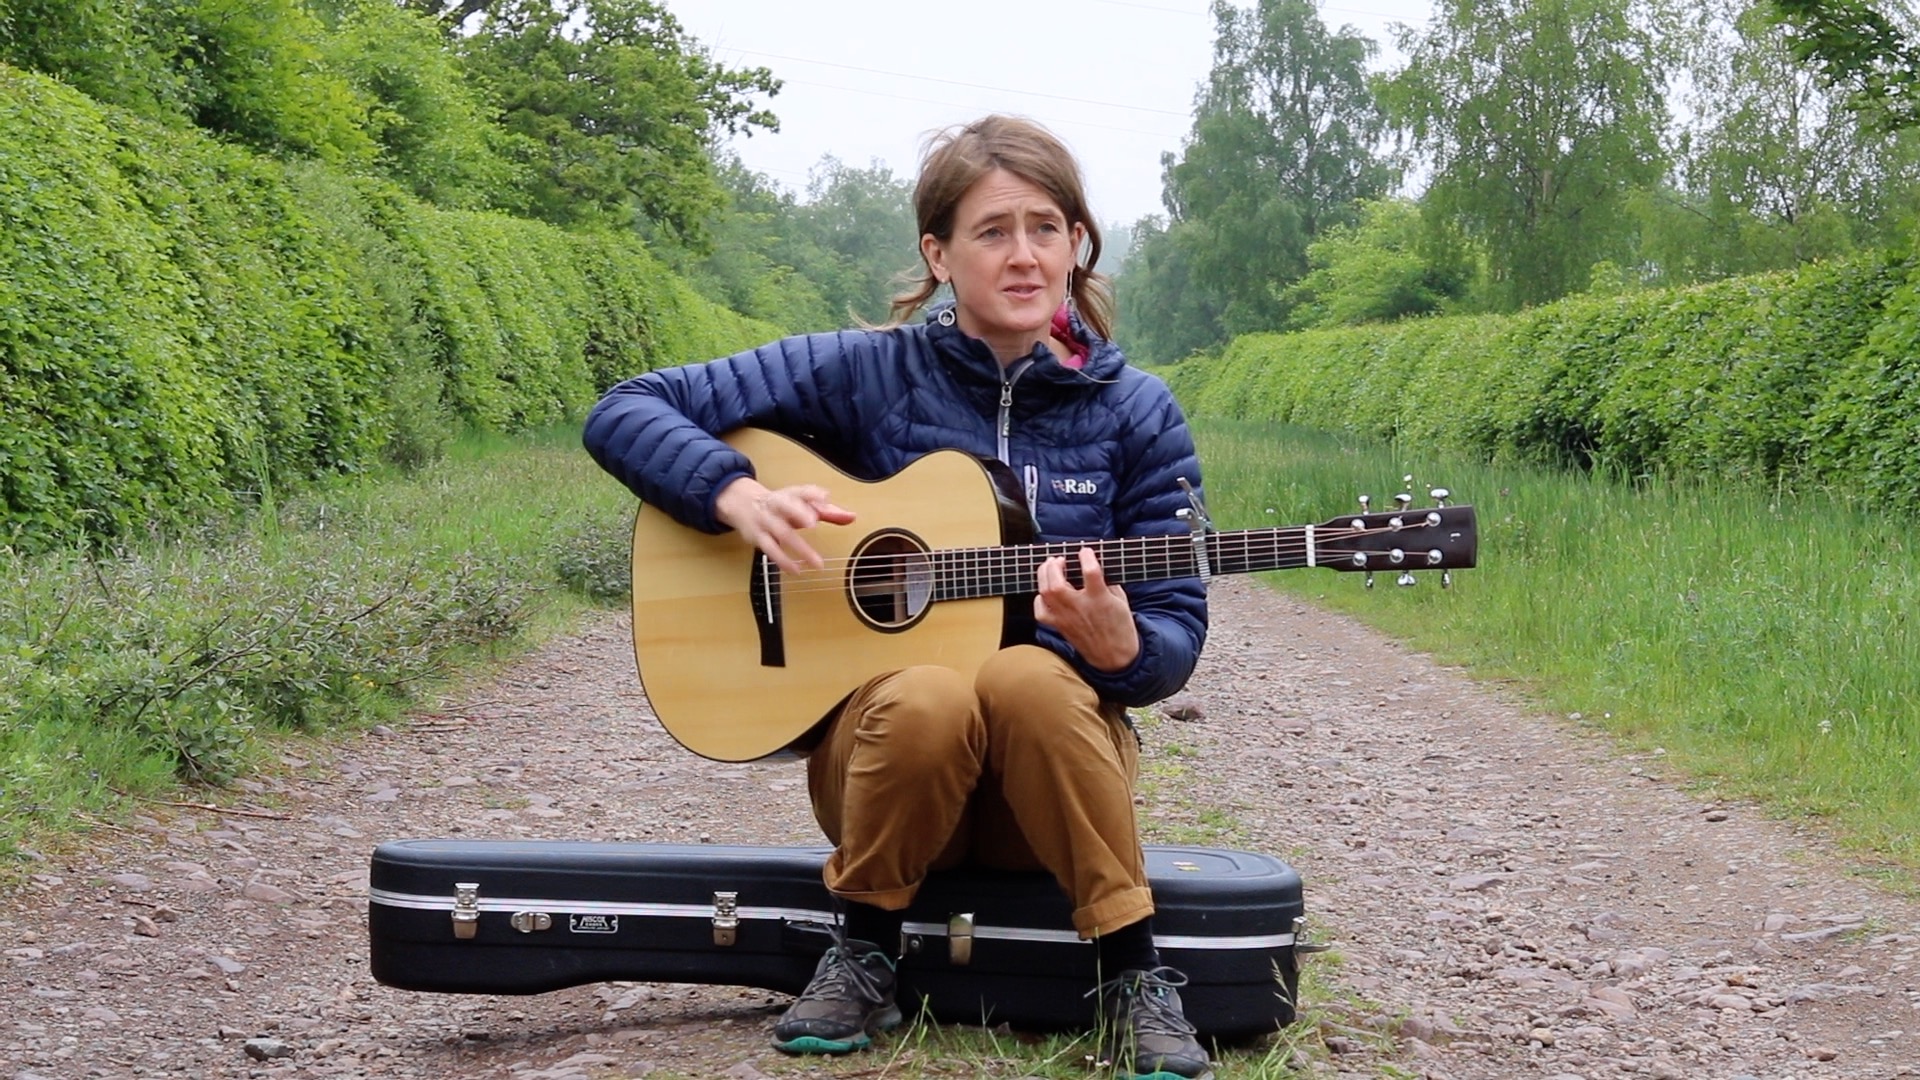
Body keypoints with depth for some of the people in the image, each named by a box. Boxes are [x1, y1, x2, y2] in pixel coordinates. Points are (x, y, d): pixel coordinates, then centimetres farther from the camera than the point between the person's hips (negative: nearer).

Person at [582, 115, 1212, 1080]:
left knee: (1028, 677, -34)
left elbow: (1176, 632, 1)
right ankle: (861, 954, -9)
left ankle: (1134, 979, -19)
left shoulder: (1136, 414, 1)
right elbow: (622, 414, -4)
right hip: (880, 740, 0)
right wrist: (736, 496, -22)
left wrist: (1118, 648, -23)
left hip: (1056, 768, 1)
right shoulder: (867, 373, -3)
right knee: (926, 696, -35)